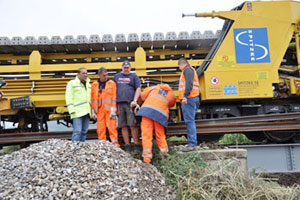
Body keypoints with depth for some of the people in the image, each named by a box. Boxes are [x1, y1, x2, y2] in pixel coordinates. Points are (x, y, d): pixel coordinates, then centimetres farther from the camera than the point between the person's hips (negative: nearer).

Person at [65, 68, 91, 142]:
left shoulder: (88, 85, 19)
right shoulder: (72, 83, 1)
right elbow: (68, 97, -6)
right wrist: (71, 110, -15)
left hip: (87, 112, 6)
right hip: (77, 112, -6)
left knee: (84, 131, 5)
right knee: (77, 131, -13)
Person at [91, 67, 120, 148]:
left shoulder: (112, 83, 3)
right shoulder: (94, 85, 12)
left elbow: (114, 97, -2)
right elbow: (92, 99, 14)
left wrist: (113, 110, -9)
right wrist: (93, 111, 9)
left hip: (109, 110, -3)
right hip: (99, 110, 3)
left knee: (112, 127, -7)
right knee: (100, 128, 4)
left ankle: (115, 144, -2)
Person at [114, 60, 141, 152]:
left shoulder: (134, 76, 12)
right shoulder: (117, 76, 21)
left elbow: (138, 89, 3)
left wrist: (135, 100, -11)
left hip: (130, 103, -3)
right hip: (120, 104, 3)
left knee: (133, 125, -7)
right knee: (123, 126, 1)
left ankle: (136, 145, 0)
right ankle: (127, 145, 8)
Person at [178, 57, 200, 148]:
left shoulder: (187, 70, -3)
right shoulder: (191, 70, 28)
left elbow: (189, 84, -18)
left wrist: (185, 96, -26)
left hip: (188, 99, -10)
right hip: (192, 99, 10)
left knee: (189, 121, -12)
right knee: (190, 121, 10)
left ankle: (192, 143, -14)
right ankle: (192, 143, 13)